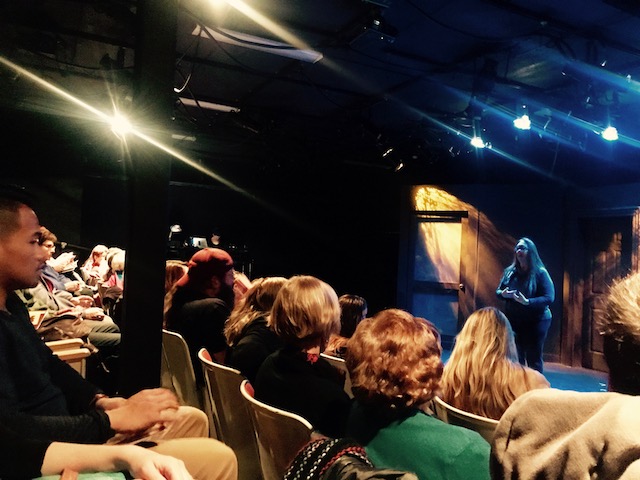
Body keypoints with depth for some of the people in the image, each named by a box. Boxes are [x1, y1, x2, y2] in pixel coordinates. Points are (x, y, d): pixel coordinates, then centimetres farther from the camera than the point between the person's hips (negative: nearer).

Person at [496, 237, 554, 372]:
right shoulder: (510, 271, 4)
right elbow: (498, 291, 11)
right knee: (516, 358, 12)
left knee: (534, 360, 1)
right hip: (513, 321, 5)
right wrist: (503, 294, -13)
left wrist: (527, 302, -29)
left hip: (536, 321, -5)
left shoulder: (540, 272, -10)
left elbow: (549, 298, -16)